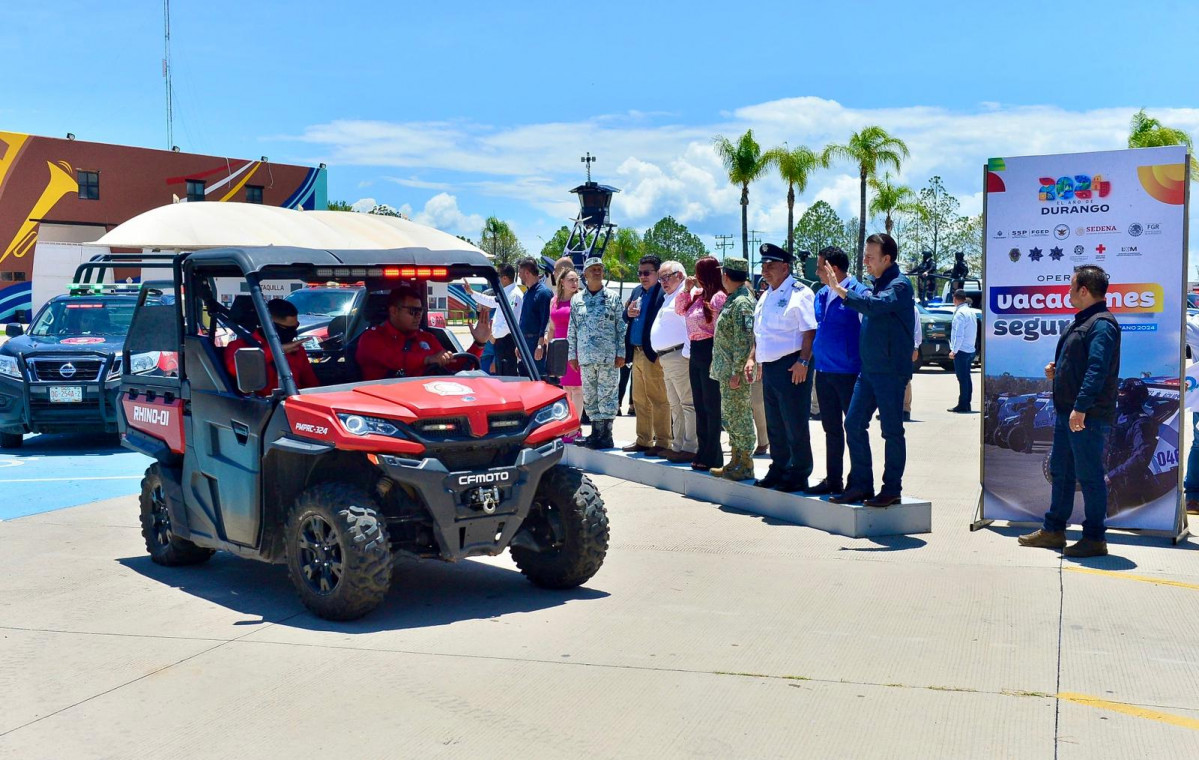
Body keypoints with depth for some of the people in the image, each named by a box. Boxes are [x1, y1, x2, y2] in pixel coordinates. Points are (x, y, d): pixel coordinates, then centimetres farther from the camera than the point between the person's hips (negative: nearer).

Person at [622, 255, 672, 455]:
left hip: (653, 354, -9)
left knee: (658, 399, -3)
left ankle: (662, 442, 3)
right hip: (637, 353, 9)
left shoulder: (663, 293, -11)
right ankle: (643, 440, 23)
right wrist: (628, 313, -1)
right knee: (639, 400, 14)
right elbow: (625, 320, 21)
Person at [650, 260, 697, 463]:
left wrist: (687, 354, -23)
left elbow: (691, 324, -18)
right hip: (667, 359, 11)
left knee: (688, 403, -9)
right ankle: (679, 445, 19)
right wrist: (661, 355, 23)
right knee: (675, 405, 13)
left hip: (679, 356, -11)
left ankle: (690, 448, -10)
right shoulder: (669, 297, 25)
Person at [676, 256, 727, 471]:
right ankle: (703, 452, 22)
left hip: (708, 351, -9)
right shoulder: (697, 294, 11)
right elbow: (680, 310, 23)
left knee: (711, 405, -2)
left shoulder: (718, 297, -14)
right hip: (695, 352, 9)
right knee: (699, 405, 14)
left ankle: (712, 457, 5)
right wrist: (687, 289, 9)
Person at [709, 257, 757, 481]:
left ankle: (745, 465, 3)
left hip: (735, 371, -10)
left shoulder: (742, 303, -16)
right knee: (729, 415, 15)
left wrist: (737, 372, -22)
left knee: (739, 416, -4)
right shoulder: (733, 300, 15)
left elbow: (744, 341, -21)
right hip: (725, 370, 10)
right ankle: (736, 461, 23)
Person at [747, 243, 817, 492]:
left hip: (791, 367, -9)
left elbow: (809, 331, -16)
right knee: (774, 424, 14)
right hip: (769, 367, 9)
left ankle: (799, 475, 2)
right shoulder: (766, 296, 19)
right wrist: (752, 357, 19)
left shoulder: (799, 294, -9)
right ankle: (779, 469, 24)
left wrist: (803, 362, -22)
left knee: (795, 425, -4)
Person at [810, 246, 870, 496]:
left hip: (848, 372, -8)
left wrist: (864, 372, -15)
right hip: (824, 372, 8)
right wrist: (809, 359, 15)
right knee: (831, 429, 14)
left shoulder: (858, 293, -12)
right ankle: (833, 480, 23)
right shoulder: (821, 295, 11)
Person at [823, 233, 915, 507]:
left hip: (890, 371, -9)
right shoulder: (878, 284, 15)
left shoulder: (899, 285, -12)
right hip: (869, 369, 9)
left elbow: (874, 306, -30)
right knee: (854, 424, 7)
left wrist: (838, 289, -32)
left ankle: (892, 489, 9)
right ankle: (860, 485, 14)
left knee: (892, 430, 0)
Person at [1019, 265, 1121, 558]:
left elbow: (1097, 370, -25)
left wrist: (1081, 407, -29)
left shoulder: (1102, 324, -15)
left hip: (1088, 416, -11)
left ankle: (1094, 539, 5)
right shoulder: (1081, 321, 17)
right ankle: (1053, 530, 26)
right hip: (1068, 412, 11)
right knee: (1060, 470, 16)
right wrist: (1055, 369, 9)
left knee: (1089, 476, -3)